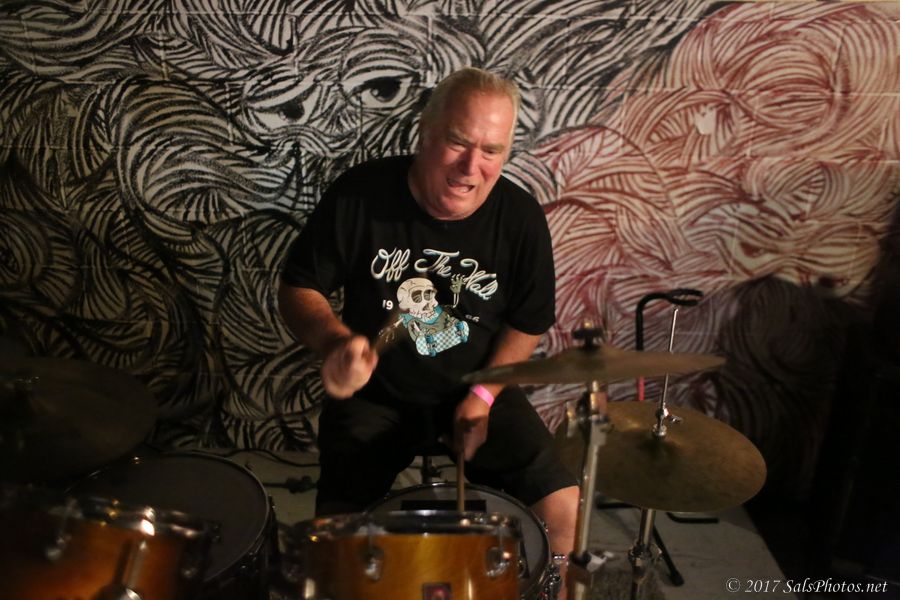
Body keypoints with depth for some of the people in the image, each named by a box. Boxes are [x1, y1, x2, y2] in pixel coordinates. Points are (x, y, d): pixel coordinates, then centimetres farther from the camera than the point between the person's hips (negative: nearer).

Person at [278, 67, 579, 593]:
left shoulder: (521, 216, -11)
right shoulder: (360, 194, -16)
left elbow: (529, 322, 1)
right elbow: (297, 289, -6)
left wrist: (484, 394, -11)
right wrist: (335, 341, -26)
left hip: (478, 388, 1)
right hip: (375, 393, 0)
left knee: (564, 507, -10)